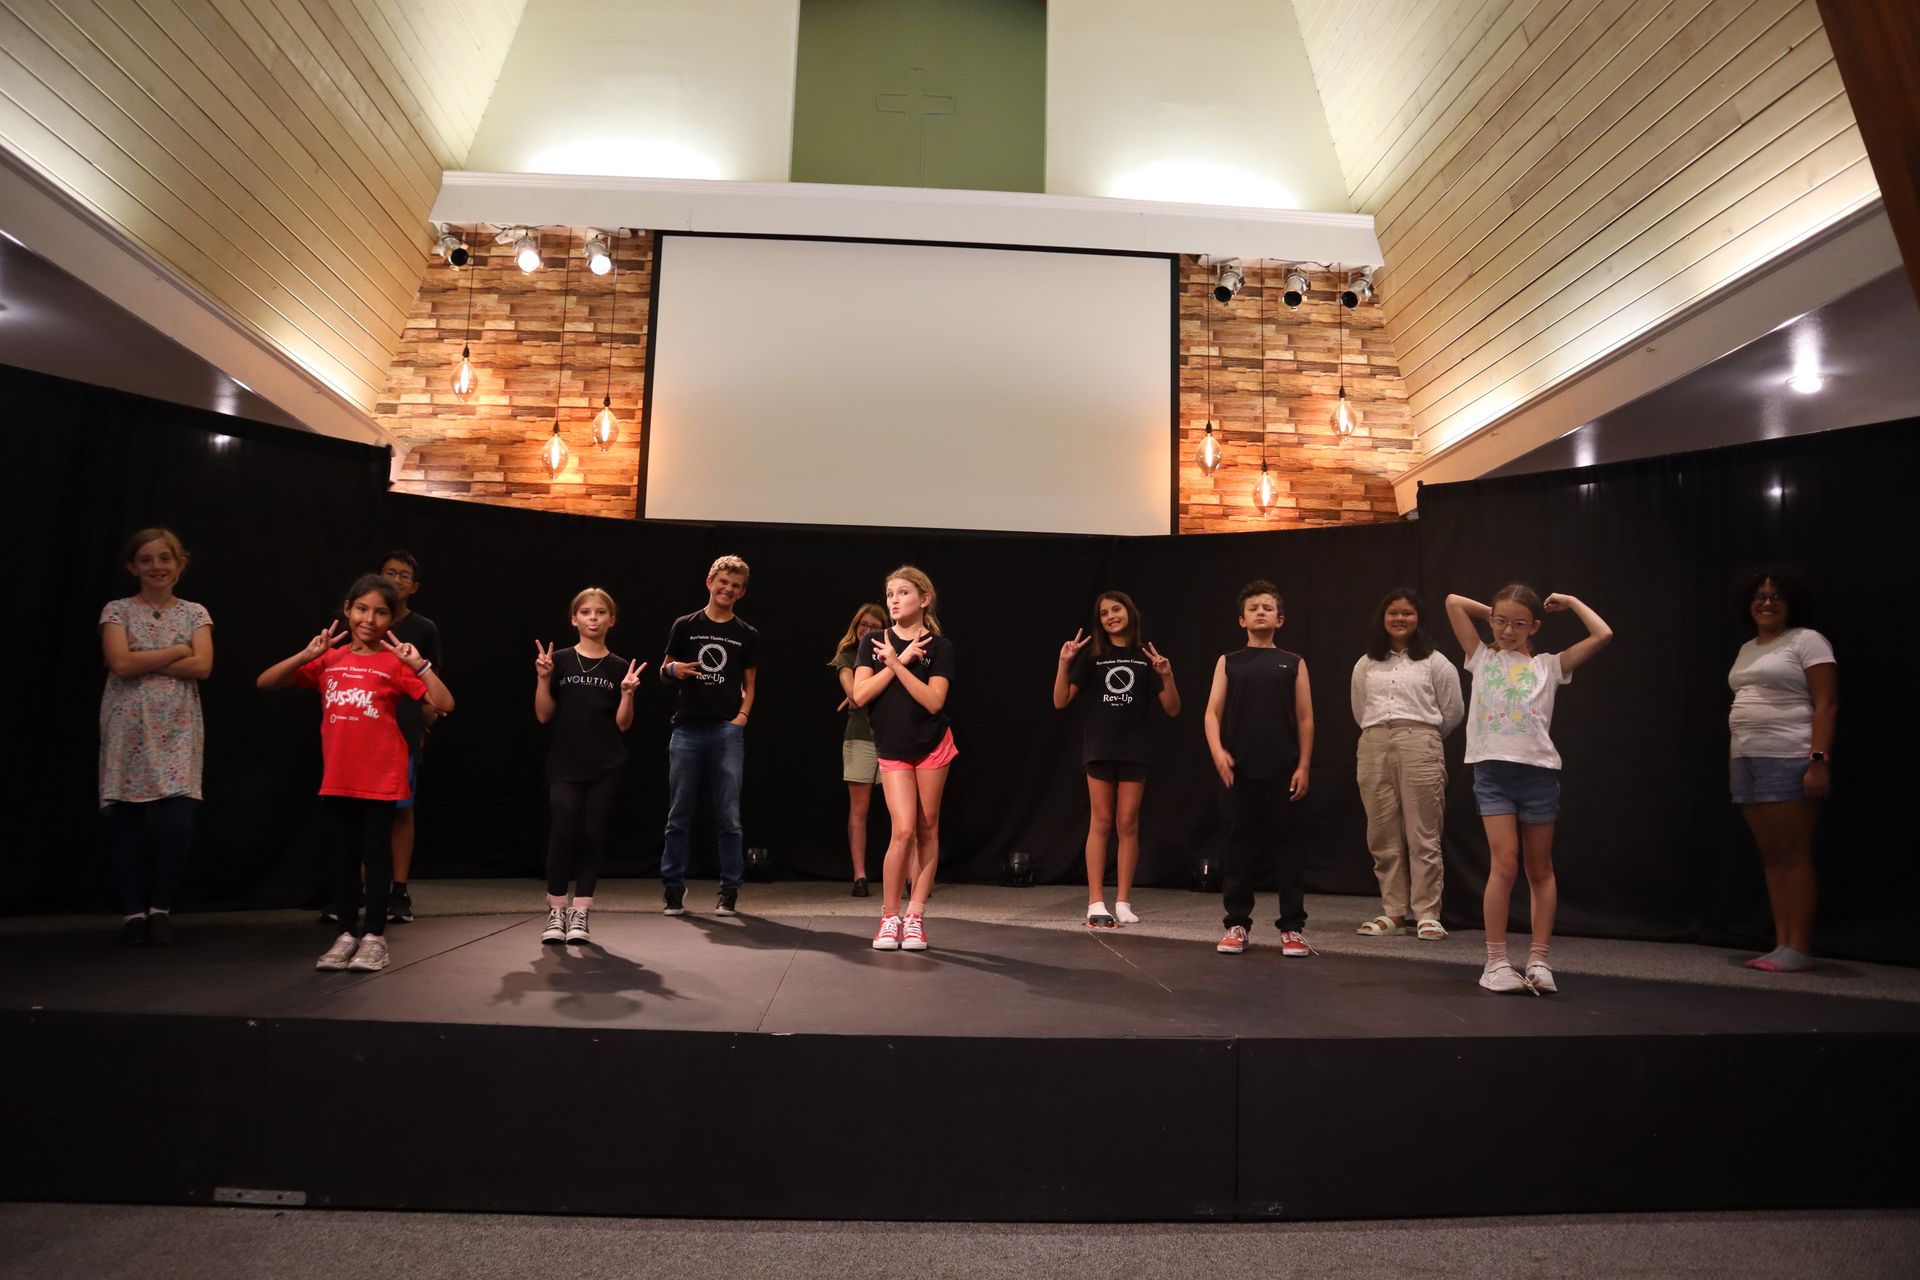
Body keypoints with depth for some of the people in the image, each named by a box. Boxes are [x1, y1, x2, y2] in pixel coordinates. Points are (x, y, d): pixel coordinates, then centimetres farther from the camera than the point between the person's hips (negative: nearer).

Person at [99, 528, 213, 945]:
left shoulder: (195, 613, 9)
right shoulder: (117, 611, 5)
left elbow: (203, 666, -6)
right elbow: (120, 664, -11)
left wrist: (143, 661, -8)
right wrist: (177, 650, -6)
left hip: (179, 730, 1)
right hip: (129, 730, 0)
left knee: (178, 821, -10)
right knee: (128, 822, 0)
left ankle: (161, 908, 5)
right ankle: (133, 910, 11)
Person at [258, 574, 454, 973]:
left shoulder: (395, 662, -4)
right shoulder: (328, 660, 6)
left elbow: (444, 705, -13)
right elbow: (264, 682, 3)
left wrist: (418, 663, -22)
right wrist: (306, 655, -10)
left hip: (381, 777, -4)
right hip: (337, 778, 4)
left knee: (376, 854, 4)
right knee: (344, 856, 12)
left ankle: (374, 937, 13)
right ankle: (347, 934, 23)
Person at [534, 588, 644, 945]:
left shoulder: (619, 667, 5)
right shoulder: (559, 661, 3)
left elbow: (623, 724, 4)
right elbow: (543, 716, 1)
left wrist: (627, 693, -12)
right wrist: (543, 678, -11)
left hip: (605, 768, 1)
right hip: (564, 765, -1)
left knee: (593, 836, 3)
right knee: (561, 833, -9)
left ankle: (580, 913, 13)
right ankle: (556, 912, 5)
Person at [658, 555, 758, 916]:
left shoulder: (747, 635, 11)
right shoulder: (685, 626, 9)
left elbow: (749, 685, 14)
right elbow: (664, 671, 12)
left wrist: (742, 715, -2)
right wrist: (674, 670, -10)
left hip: (727, 731, 0)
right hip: (687, 729, 0)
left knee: (728, 818, 0)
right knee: (679, 816, 4)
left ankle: (730, 891, 8)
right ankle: (673, 887, 13)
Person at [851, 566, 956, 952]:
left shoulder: (939, 646, -4)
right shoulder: (874, 642, 1)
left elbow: (934, 701, -16)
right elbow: (859, 695, -12)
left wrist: (896, 664, -20)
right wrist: (901, 659, -14)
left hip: (931, 747, 0)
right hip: (892, 751, 0)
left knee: (927, 829, 5)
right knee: (903, 830, -10)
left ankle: (916, 915, 14)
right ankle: (889, 917, 3)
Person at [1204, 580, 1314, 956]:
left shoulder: (1294, 663, 9)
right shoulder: (1228, 662, 10)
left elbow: (1305, 718, 7)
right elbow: (1212, 712, 2)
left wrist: (1303, 766, -2)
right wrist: (1217, 750, -15)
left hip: (1284, 771, 0)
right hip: (1240, 770, 0)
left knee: (1290, 847, 2)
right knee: (1239, 847, 6)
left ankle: (1293, 927, 10)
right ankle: (1236, 924, 14)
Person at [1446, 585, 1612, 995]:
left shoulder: (1548, 666, 11)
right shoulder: (1482, 658, 12)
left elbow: (1603, 635, 4)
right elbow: (1453, 602, 9)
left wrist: (1570, 602, 16)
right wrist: (1492, 611, 20)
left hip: (1538, 772, 1)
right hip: (1492, 771, -1)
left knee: (1540, 869, 7)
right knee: (1504, 862, -11)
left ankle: (1539, 960, 13)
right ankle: (1496, 962, -5)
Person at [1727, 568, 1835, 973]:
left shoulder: (1807, 641, -2)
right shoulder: (1747, 649, 20)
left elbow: (1826, 705, -9)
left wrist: (1819, 760, -18)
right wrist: (1735, 760, 13)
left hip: (1790, 759, -7)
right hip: (1746, 760, 7)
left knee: (1793, 854, -7)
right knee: (1770, 855, 6)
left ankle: (1799, 950, -3)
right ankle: (1782, 945, 9)